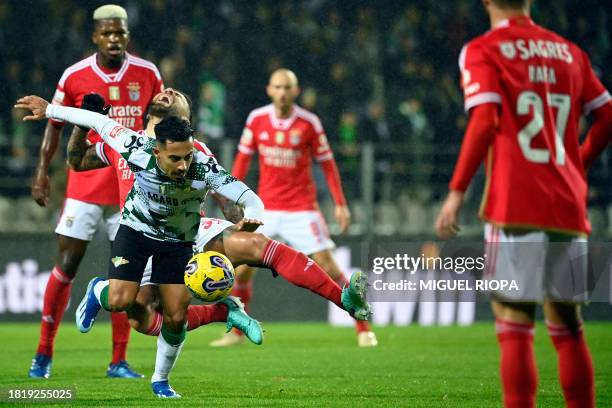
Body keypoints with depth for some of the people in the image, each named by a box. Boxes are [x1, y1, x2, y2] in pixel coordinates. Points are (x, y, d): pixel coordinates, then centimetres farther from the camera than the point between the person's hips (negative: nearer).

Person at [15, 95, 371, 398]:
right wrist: (49, 110, -8)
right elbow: (101, 122, -16)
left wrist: (251, 218, -54)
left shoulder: (205, 168, -32)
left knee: (176, 316, -4)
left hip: (180, 240, 1)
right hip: (137, 228, -1)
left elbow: (251, 200, -31)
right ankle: (98, 292, 24)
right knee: (120, 301, -15)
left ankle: (161, 380, 20)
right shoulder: (139, 151, -31)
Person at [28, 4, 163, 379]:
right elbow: (55, 123, 6)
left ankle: (119, 361, 6)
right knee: (67, 263, -4)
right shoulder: (75, 76, -4)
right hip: (86, 183, -1)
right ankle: (44, 353, 6)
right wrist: (42, 171, 1)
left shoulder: (148, 74, 0)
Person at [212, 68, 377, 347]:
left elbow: (327, 163, 0)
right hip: (266, 208, 2)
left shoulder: (309, 123, -7)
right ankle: (236, 332, 14)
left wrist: (340, 204, -4)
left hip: (301, 208, -2)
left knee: (327, 266, -7)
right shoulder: (256, 119, -1)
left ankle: (363, 327, 3)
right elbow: (243, 158, 10)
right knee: (243, 268, -3)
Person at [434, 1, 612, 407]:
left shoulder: (482, 51, -1)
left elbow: (485, 122, -13)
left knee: (515, 327, -5)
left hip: (515, 207, -4)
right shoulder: (569, 52, 14)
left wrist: (456, 193, -11)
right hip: (569, 206, 4)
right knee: (568, 327, 12)